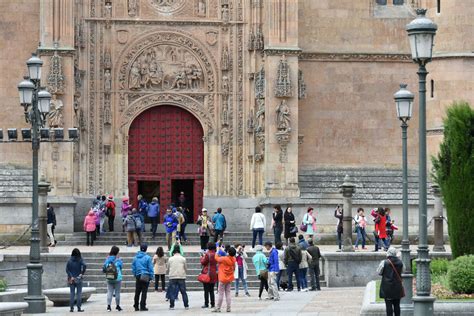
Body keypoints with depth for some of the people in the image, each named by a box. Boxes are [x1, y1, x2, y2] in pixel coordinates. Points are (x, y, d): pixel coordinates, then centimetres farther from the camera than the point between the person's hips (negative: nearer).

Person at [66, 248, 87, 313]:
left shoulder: (69, 260, 0)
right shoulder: (80, 260, -6)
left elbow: (67, 269, -8)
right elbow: (84, 265, -22)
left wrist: (71, 277, -9)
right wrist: (82, 273, -10)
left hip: (71, 280, 2)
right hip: (78, 279, -2)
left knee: (72, 293, 7)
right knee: (79, 293, 4)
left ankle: (71, 308, 4)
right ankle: (79, 308, 2)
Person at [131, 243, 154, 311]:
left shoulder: (135, 257, 5)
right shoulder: (147, 257, -8)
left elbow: (133, 267, 10)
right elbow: (150, 268, -6)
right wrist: (151, 276, 2)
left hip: (138, 276, 4)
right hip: (145, 276, -4)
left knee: (137, 292, 11)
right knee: (144, 292, -1)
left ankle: (136, 306, 15)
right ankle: (142, 306, -3)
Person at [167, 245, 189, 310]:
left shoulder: (170, 259, 1)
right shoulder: (183, 259, 0)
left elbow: (168, 268, 8)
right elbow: (186, 268, 5)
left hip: (172, 277, 0)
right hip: (181, 277, 0)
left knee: (172, 292, 4)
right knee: (183, 292, 5)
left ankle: (172, 306, 1)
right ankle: (186, 305, 5)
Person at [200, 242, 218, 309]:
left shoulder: (207, 254, -14)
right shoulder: (215, 255, 3)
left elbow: (203, 262, -9)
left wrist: (202, 257, 10)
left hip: (207, 274, -6)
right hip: (214, 274, 6)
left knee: (206, 290, 0)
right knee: (211, 290, 13)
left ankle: (206, 304, -1)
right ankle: (213, 304, 12)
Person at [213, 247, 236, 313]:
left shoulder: (224, 259, -22)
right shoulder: (233, 259, -4)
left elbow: (217, 258, -6)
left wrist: (217, 253, 14)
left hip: (223, 279, -6)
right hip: (230, 279, 6)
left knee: (221, 294, 0)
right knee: (228, 293, 10)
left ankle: (218, 308, 4)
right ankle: (228, 308, 8)